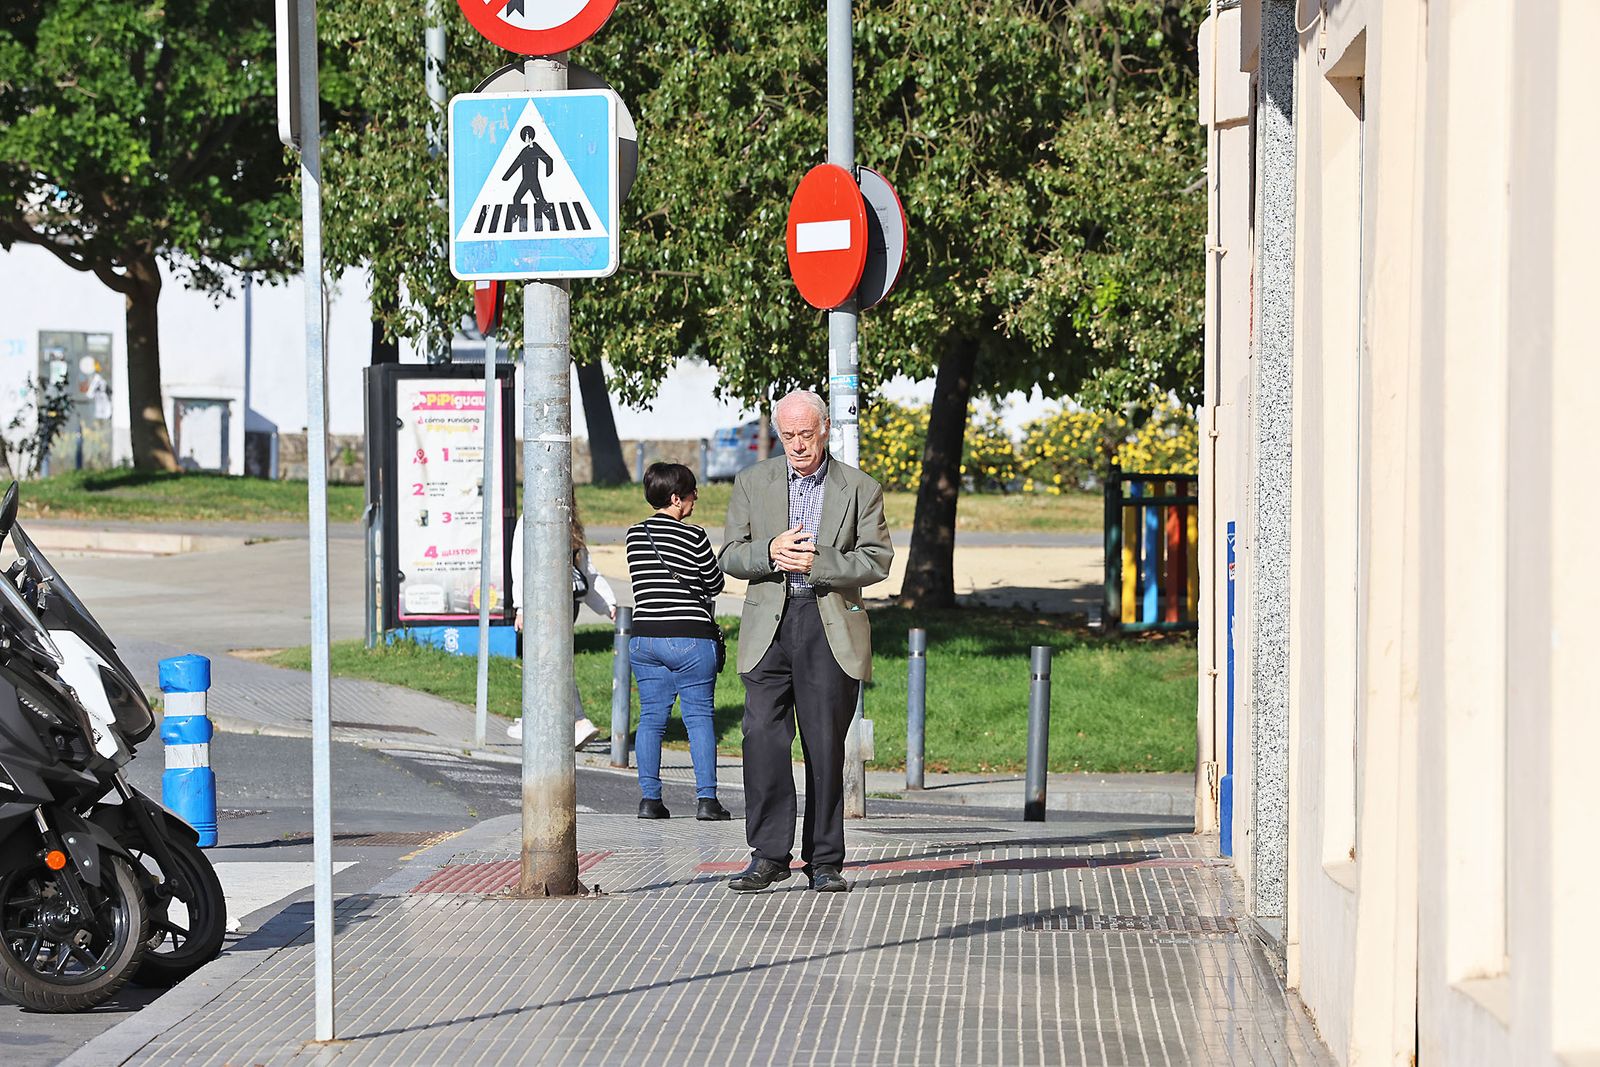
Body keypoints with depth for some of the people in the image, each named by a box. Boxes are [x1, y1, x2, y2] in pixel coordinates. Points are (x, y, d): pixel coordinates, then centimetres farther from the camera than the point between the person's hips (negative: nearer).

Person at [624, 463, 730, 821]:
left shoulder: (635, 535, 6)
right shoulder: (693, 537, -11)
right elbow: (715, 583, -1)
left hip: (644, 637, 5)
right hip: (691, 637, -5)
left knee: (651, 717, 9)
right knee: (699, 716, 2)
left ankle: (649, 798, 6)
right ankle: (706, 799, -1)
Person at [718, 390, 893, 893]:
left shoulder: (860, 489, 6)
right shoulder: (752, 483, 11)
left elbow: (877, 561, 0)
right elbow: (731, 556, 8)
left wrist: (816, 561, -13)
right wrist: (771, 551, -13)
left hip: (832, 629, -1)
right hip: (769, 627, 1)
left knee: (826, 746, 1)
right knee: (763, 738, -8)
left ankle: (824, 861, 8)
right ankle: (769, 855, -2)